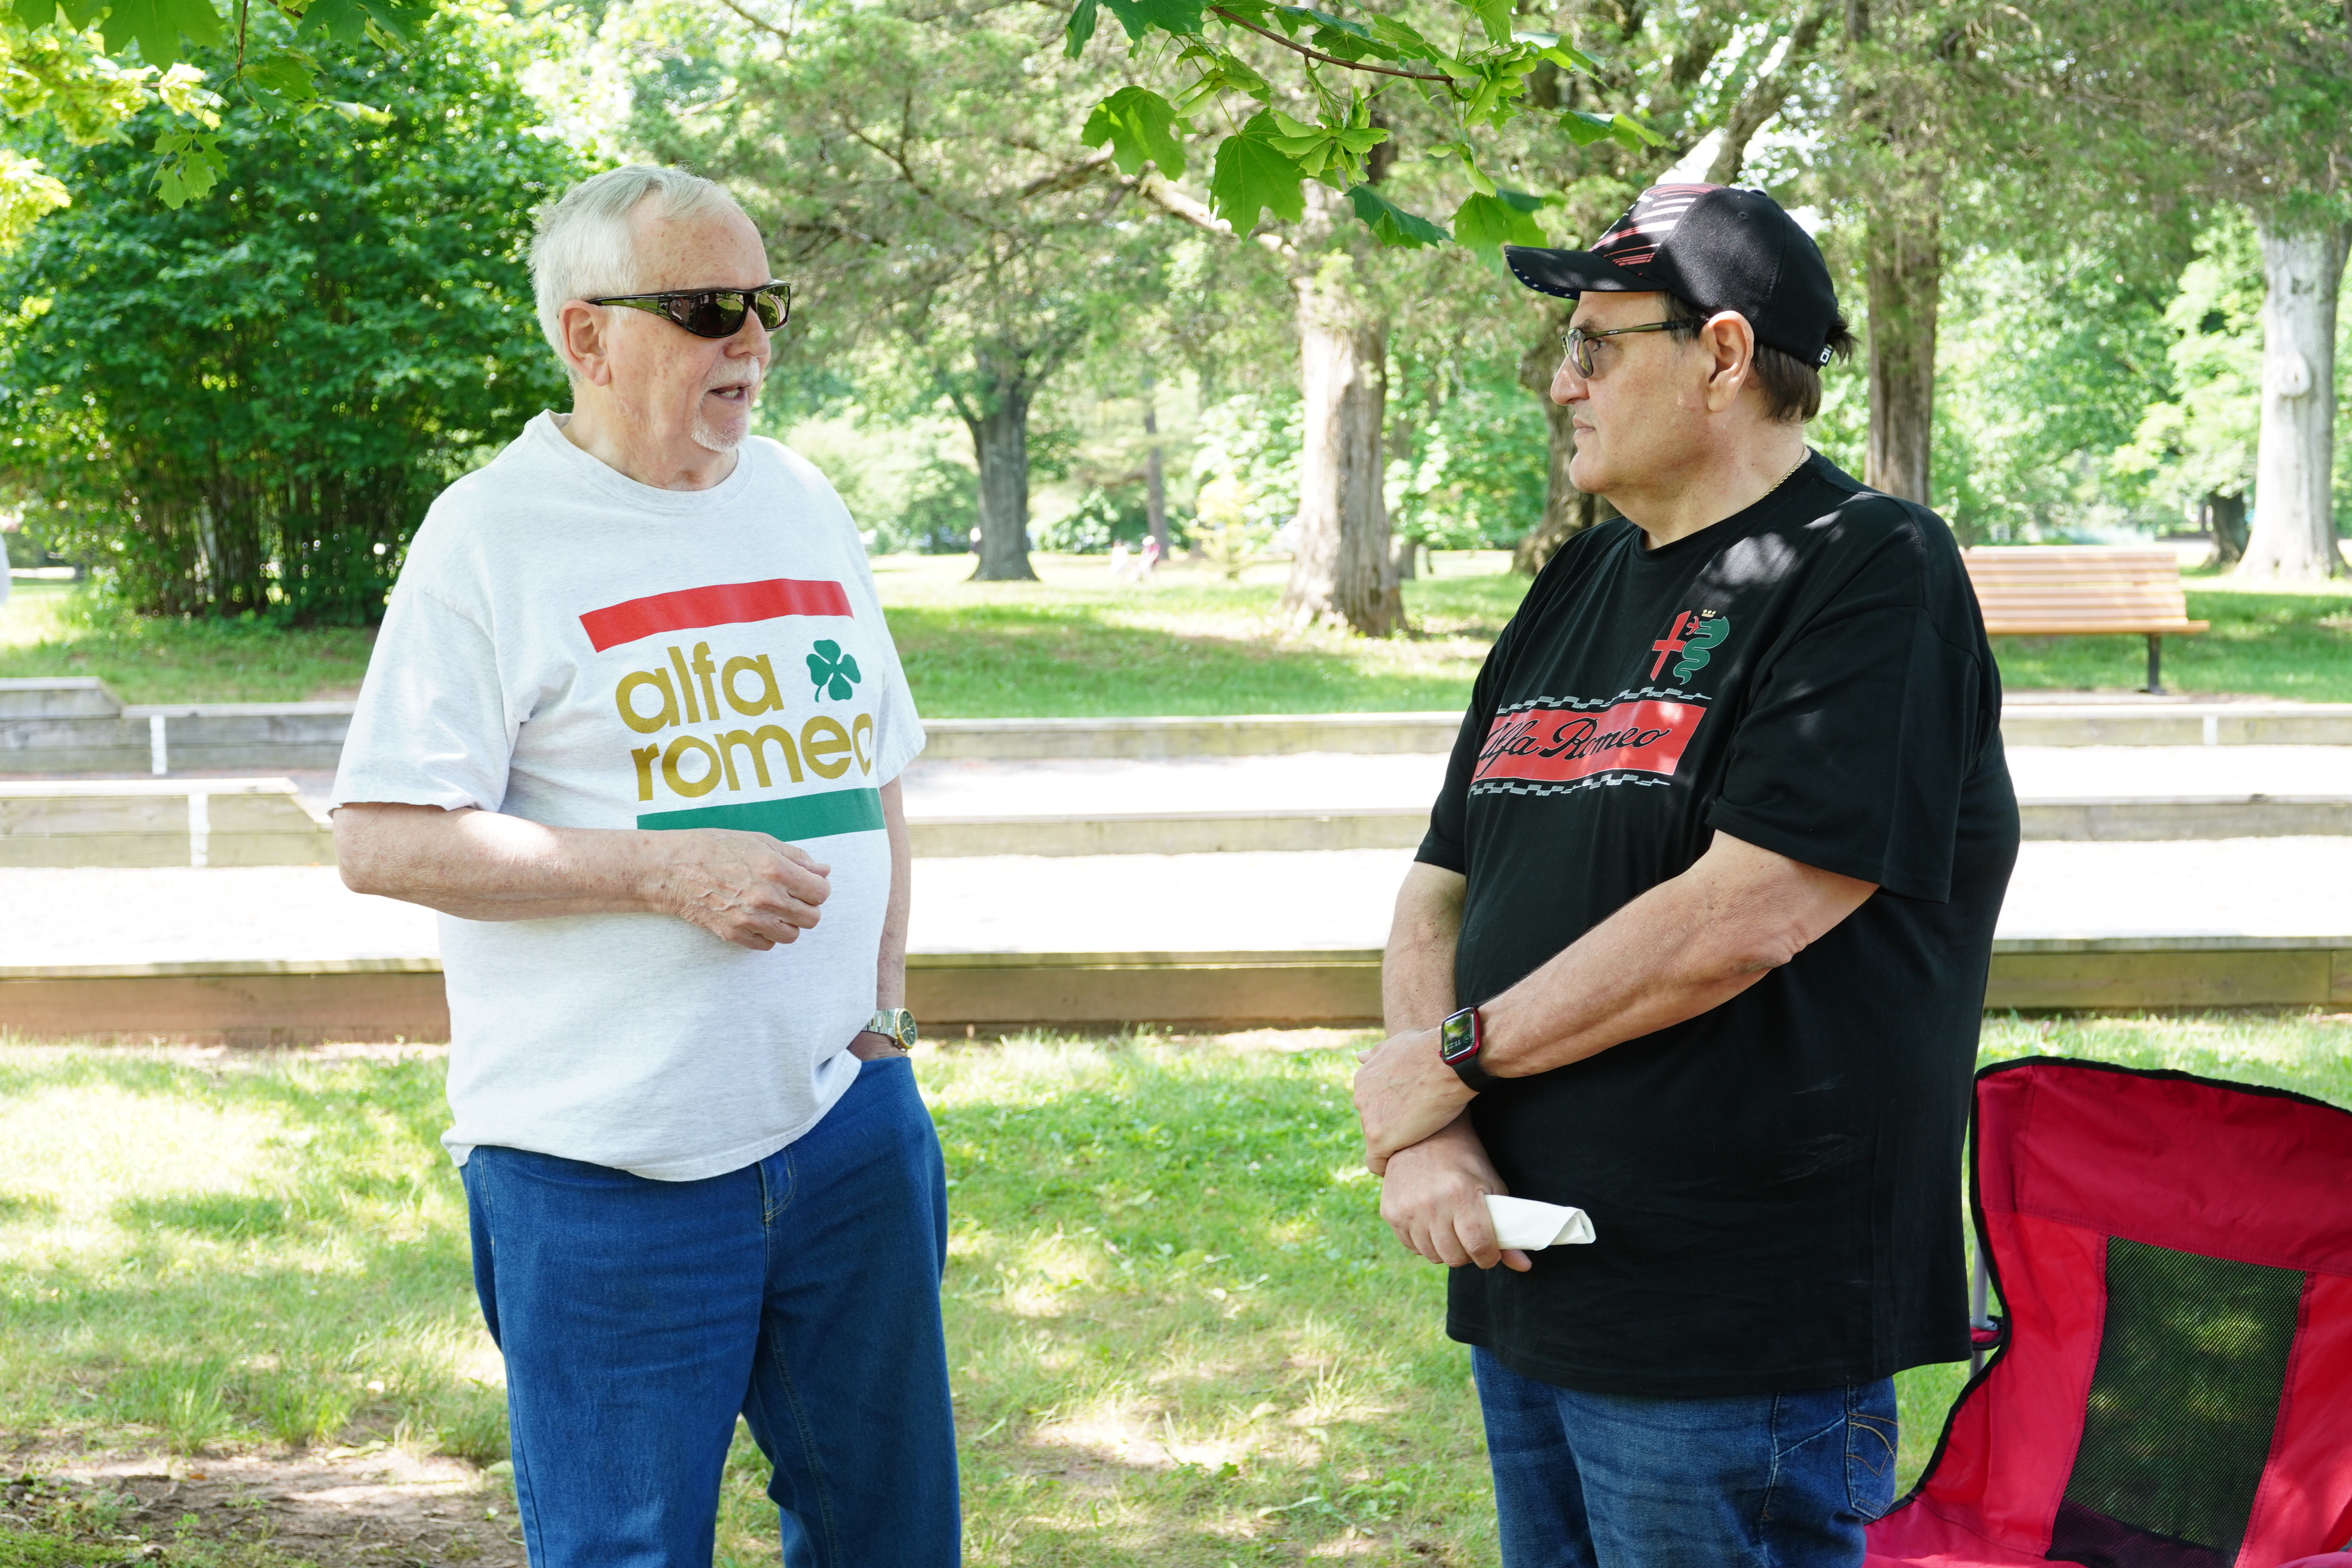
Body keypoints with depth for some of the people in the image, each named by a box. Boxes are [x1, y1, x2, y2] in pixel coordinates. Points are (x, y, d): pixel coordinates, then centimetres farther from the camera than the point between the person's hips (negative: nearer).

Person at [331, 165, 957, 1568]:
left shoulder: (804, 502, 13)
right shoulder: (494, 533, -7)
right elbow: (383, 838, -12)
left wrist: (882, 1000, 8)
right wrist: (671, 872, -18)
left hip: (849, 1122, 6)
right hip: (609, 1164, -6)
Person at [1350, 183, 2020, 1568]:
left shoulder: (1874, 573, -10)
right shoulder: (1577, 588, 15)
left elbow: (1741, 918, -21)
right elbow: (1442, 890, 13)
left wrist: (1453, 1058, -12)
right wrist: (1418, 1136, -5)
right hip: (1524, 1294, 8)